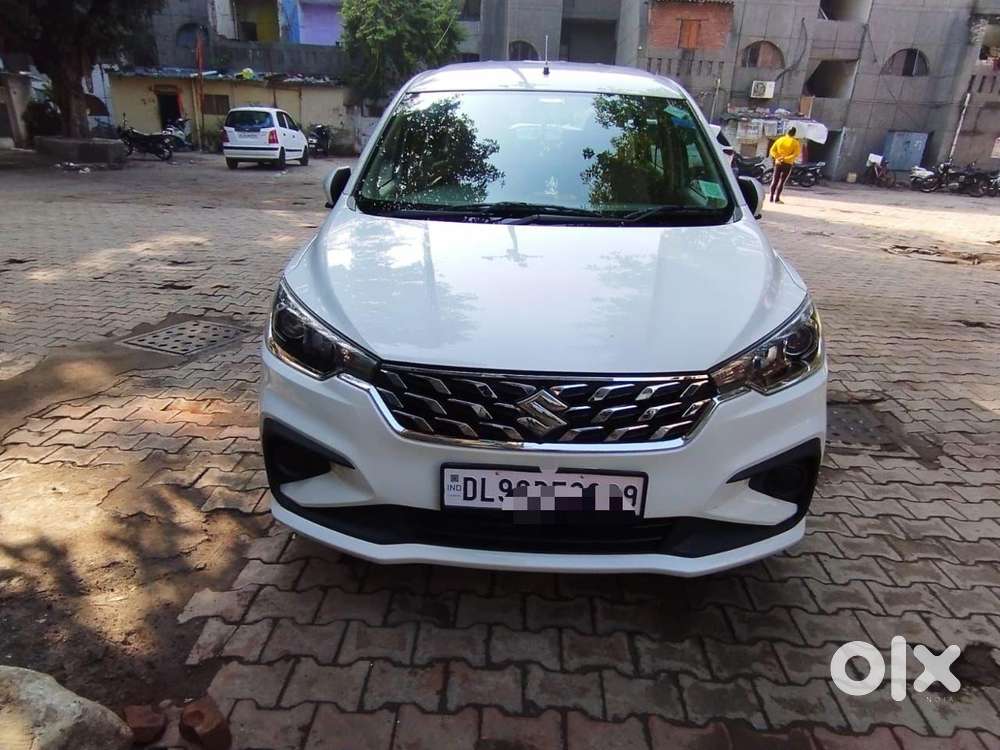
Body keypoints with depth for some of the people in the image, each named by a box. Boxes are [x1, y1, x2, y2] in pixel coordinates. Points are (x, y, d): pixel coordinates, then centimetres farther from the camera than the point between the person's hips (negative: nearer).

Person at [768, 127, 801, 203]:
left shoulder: (779, 140, 5)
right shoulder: (795, 143, -4)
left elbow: (772, 150, -2)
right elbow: (796, 154, -15)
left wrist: (777, 157, -12)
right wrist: (785, 158, -17)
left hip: (778, 163, 3)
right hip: (788, 164, -3)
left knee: (775, 180, 9)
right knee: (782, 181, -1)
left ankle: (771, 198, 6)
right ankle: (777, 199, -6)